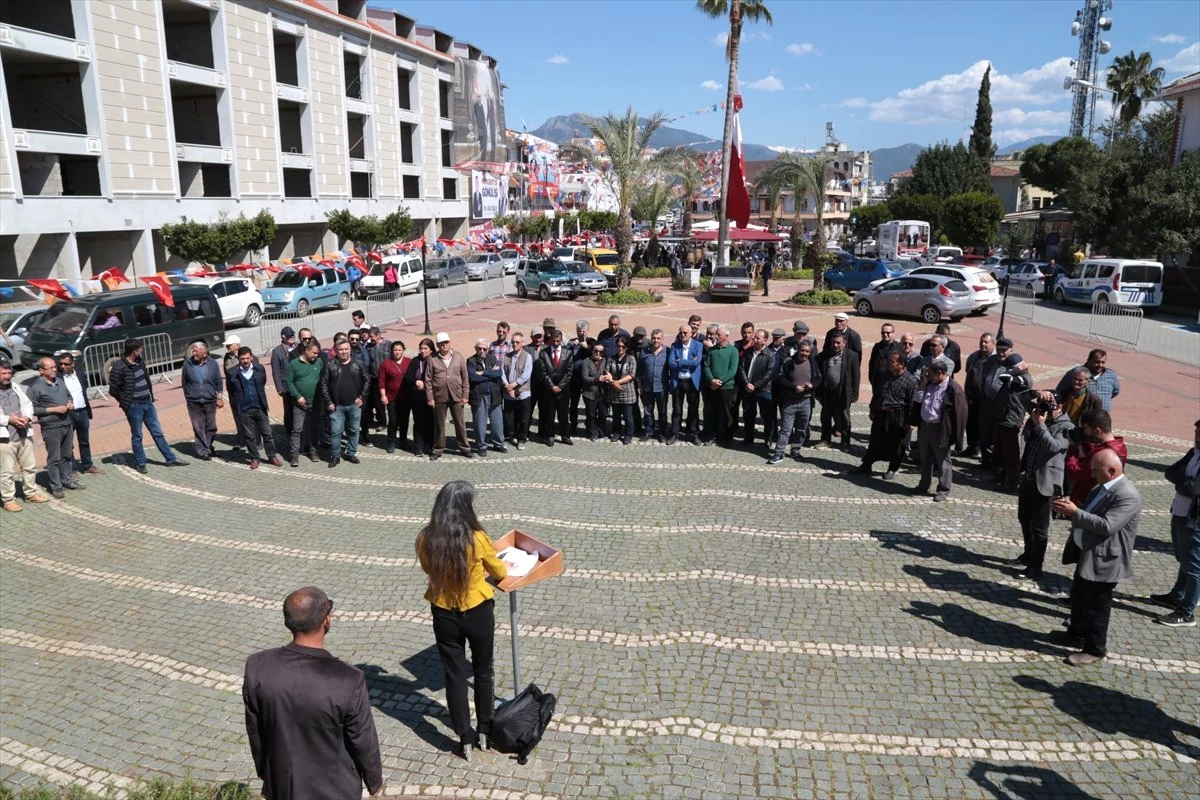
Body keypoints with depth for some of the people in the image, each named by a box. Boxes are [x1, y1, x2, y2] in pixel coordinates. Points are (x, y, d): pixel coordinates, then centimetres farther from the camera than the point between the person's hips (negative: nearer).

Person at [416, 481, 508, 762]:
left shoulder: (425, 539, -15)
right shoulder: (477, 539, -23)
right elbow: (500, 573, -6)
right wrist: (507, 566, 16)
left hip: (443, 615, 2)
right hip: (477, 613, -2)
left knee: (455, 676, 16)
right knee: (483, 672, 20)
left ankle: (466, 740, 26)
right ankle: (484, 732, 35)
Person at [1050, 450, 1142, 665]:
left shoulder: (1128, 495, -23)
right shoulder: (1101, 488, 8)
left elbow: (1107, 526, -30)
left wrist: (1075, 512, -29)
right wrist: (1069, 508, -2)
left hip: (1103, 560, -9)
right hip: (1085, 553, 9)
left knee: (1096, 607, 4)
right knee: (1078, 598, 23)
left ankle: (1095, 649, 19)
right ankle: (1077, 634, 40)